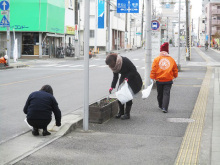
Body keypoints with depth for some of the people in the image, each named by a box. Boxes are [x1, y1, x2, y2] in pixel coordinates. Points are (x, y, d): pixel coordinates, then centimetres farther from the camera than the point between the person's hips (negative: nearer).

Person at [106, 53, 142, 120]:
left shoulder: (125, 61, -26)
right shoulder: (114, 65, -5)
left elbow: (134, 70, -21)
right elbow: (115, 77, 1)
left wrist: (127, 78, -30)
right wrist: (112, 87, -7)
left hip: (132, 79, -7)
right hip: (123, 79, 7)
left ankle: (127, 114, -2)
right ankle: (121, 112, 14)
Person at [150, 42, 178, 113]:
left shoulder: (157, 59, -2)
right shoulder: (171, 59, 2)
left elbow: (153, 69, -5)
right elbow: (175, 69, 11)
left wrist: (152, 78, 1)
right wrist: (175, 76, 28)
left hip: (159, 80, 1)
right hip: (168, 80, -1)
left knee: (160, 94, 17)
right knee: (166, 94, -2)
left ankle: (161, 106, 33)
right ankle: (165, 108, -15)